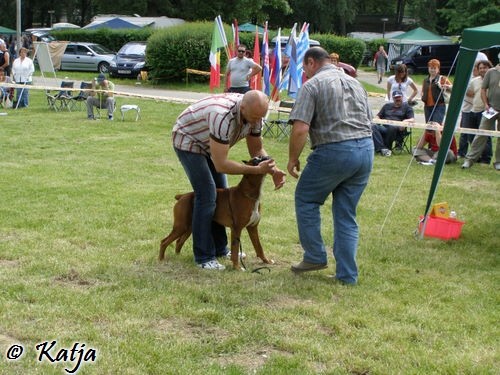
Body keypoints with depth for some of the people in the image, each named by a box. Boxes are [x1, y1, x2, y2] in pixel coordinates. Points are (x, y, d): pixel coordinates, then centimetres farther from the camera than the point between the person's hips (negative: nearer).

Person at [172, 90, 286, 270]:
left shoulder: (254, 114, -18)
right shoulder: (223, 116, -41)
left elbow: (256, 150, -3)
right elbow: (221, 165, -39)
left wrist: (273, 170, -21)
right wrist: (257, 170, -37)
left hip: (208, 144, 8)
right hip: (188, 140, -8)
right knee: (207, 195, -16)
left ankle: (220, 248, 22)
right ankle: (204, 257, -8)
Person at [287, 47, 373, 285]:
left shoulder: (313, 85, -5)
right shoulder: (354, 83, 19)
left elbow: (300, 129, -14)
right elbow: (368, 121, 23)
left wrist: (293, 159, -1)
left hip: (334, 151, -7)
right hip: (366, 149, 7)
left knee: (306, 199, 15)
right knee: (346, 214, 13)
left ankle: (315, 256, 18)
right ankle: (347, 275, 14)